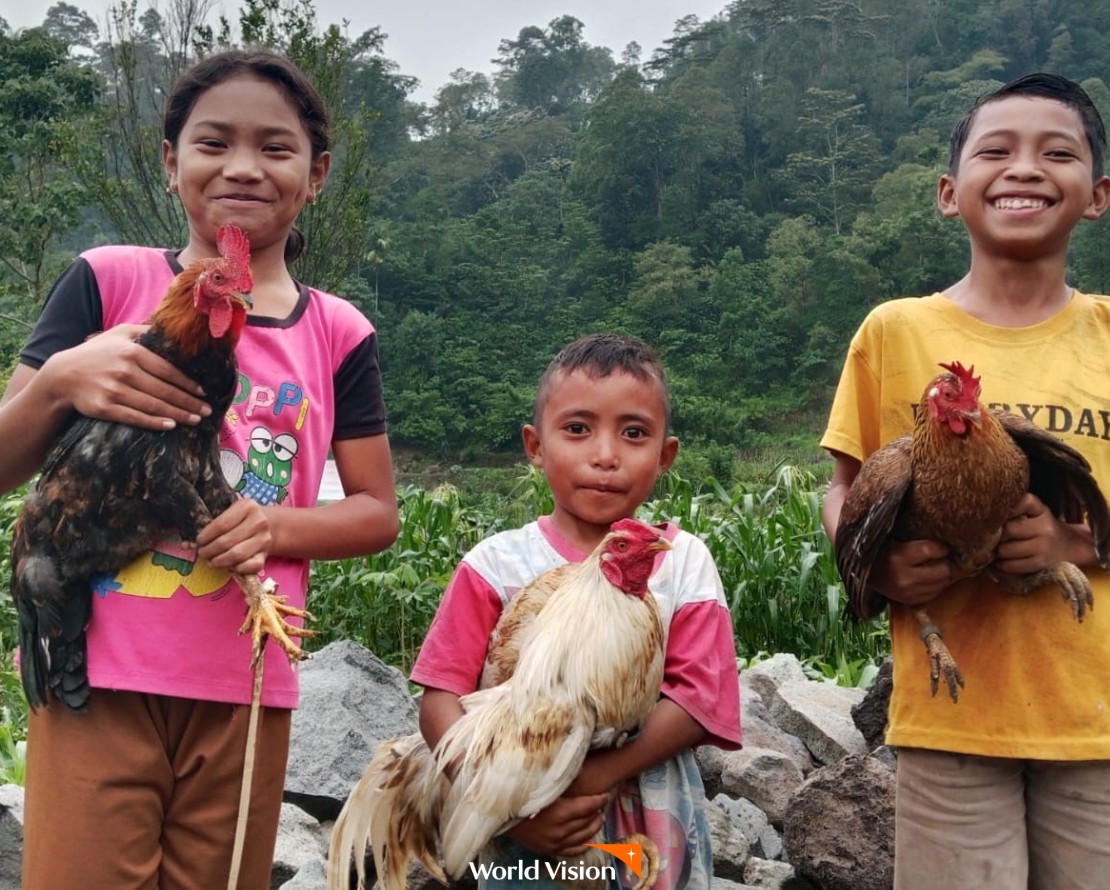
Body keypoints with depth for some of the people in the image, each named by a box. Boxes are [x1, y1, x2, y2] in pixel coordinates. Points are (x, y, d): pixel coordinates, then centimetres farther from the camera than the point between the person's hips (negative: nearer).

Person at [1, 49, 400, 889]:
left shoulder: (338, 334, 4)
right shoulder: (108, 280, 0)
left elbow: (377, 512, 7)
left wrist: (276, 526, -12)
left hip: (245, 690, 2)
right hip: (97, 672, -1)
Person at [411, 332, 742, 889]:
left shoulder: (682, 564, -4)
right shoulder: (498, 564, -6)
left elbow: (697, 699, -10)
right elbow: (441, 698, -9)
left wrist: (591, 780, -21)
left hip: (649, 840, 1)